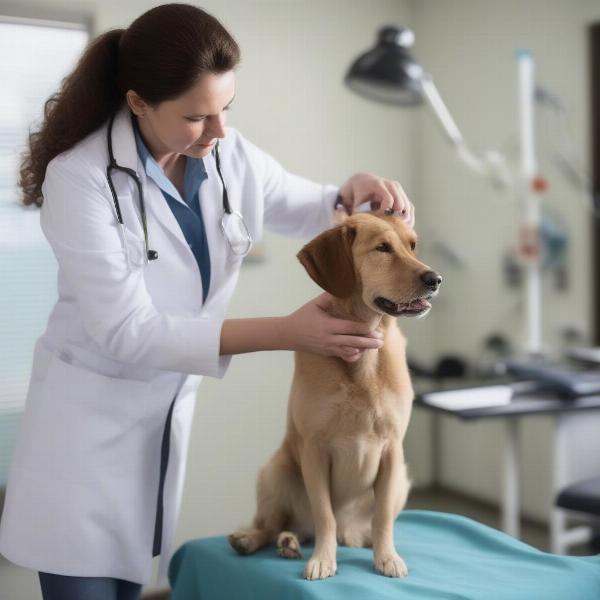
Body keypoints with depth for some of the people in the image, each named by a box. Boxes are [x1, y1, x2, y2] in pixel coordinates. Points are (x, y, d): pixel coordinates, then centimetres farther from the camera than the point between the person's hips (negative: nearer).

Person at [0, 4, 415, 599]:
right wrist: (285, 332, -32)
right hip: (90, 418, -4)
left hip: (173, 410, 5)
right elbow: (127, 332, -26)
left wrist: (353, 192, -14)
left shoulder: (231, 156, -6)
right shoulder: (79, 177, -22)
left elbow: (309, 211, 12)